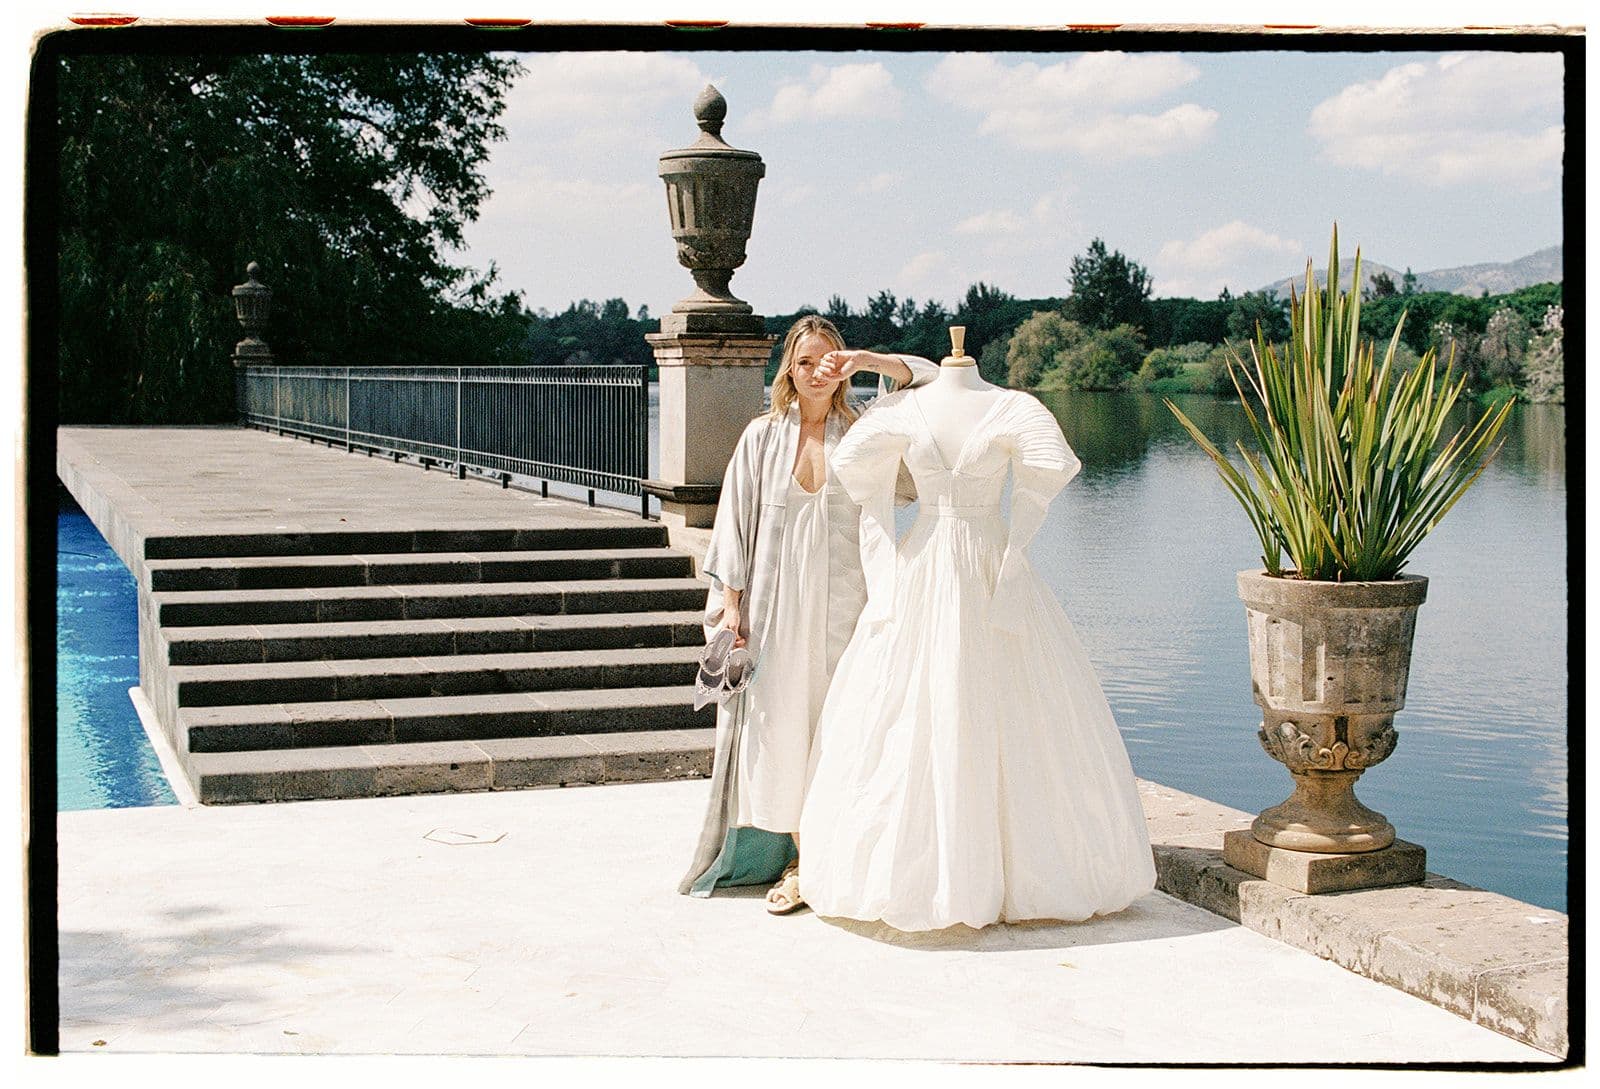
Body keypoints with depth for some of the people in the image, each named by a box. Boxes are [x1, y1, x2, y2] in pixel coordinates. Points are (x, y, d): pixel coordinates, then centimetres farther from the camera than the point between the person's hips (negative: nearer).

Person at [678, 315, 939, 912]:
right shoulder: (762, 436, 8)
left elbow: (927, 383, -1)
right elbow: (735, 520, 7)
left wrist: (871, 361, -16)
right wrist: (730, 602, 1)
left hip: (844, 603, 0)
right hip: (778, 605, 1)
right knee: (781, 724, 0)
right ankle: (796, 861, 9)